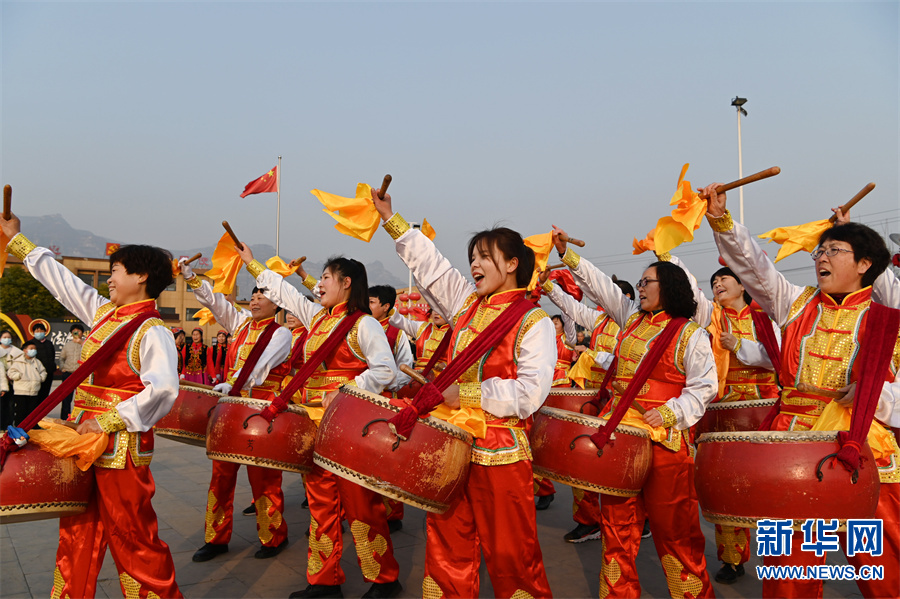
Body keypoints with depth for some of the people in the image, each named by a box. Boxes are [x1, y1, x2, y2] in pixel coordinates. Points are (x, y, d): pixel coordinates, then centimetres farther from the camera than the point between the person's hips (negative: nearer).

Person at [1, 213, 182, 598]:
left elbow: (163, 389, -28)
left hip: (122, 447, -8)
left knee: (131, 535, 0)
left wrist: (109, 421, -27)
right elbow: (62, 282, 20)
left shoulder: (152, 332, -16)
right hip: (84, 438, 8)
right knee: (77, 533, 17)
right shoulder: (103, 313, 10)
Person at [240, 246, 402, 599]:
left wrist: (344, 393, -24)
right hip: (316, 423, 8)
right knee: (321, 500, 12)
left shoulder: (363, 324, -9)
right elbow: (283, 292, 26)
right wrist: (252, 264, 29)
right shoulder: (317, 317, 15)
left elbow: (385, 370, -18)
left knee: (359, 502, -2)